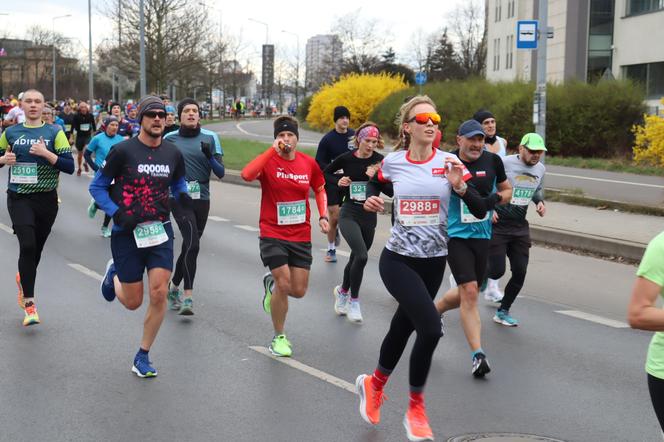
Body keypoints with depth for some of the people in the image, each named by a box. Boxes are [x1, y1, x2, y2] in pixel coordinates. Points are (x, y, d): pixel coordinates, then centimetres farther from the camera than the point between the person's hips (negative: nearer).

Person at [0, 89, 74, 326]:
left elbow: (70, 166, -7)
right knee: (27, 245, -19)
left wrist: (46, 153, -19)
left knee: (35, 249, 12)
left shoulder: (54, 133, 1)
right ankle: (29, 303, -12)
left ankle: (23, 278, 46)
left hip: (47, 199, 1)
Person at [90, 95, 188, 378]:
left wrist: (183, 195, -2)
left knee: (159, 294, -10)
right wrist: (117, 214, -16)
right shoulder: (123, 151, -9)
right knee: (132, 302, 5)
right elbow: (97, 187, -2)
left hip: (160, 230, 3)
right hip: (127, 234, -3)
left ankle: (143, 356, 10)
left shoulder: (173, 153, 3)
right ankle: (114, 273, 42)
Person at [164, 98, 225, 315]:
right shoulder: (169, 139, 5)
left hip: (202, 200, 3)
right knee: (192, 244, -21)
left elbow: (220, 173, 1)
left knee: (190, 246, 13)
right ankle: (188, 296, -19)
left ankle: (174, 285, 36)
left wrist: (209, 156, -16)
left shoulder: (210, 139, 6)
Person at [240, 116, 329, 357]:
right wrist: (273, 150, -30)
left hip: (301, 236, 4)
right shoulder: (269, 161, -11)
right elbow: (246, 175, -34)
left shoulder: (309, 163, 0)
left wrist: (323, 215, 4)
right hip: (273, 235, -4)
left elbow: (319, 189, 18)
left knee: (299, 290, 6)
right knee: (284, 285, -11)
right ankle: (279, 337, 11)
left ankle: (271, 283, 42)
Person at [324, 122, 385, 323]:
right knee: (361, 256, -22)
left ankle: (342, 291, 45)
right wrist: (338, 181, -6)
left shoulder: (380, 161, -5)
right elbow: (326, 173, 12)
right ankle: (353, 301, -5)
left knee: (356, 258, 16)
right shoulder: (346, 158, -5)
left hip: (369, 216, 3)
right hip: (349, 214, -3)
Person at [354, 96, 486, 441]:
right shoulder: (392, 162, -3)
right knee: (431, 327, -20)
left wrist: (460, 186, -24)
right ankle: (415, 408, 0)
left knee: (402, 327, 17)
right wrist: (370, 200, 0)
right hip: (398, 260, -2)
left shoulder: (449, 162, -5)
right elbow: (375, 184, 21)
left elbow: (481, 211, -8)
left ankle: (374, 385, 47)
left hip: (433, 262, 2)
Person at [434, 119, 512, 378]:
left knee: (467, 293, 14)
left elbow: (507, 190, 13)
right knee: (469, 292, -14)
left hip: (482, 235, 4)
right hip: (455, 235, -4)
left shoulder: (492, 161, 0)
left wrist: (496, 198, -8)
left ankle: (435, 310, 46)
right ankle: (478, 355, -11)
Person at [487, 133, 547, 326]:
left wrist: (540, 201, 5)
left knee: (520, 272, 2)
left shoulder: (540, 169, 6)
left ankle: (503, 312, 20)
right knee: (497, 270, -9)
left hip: (520, 227, 6)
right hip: (498, 224, -6)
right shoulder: (504, 163, -15)